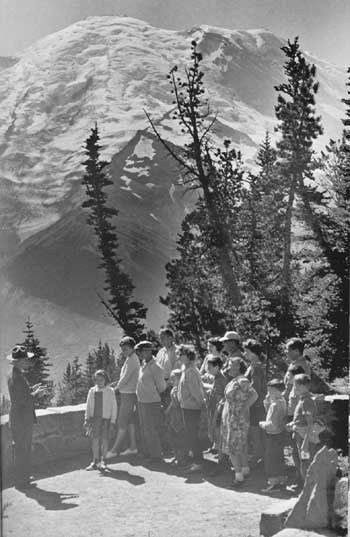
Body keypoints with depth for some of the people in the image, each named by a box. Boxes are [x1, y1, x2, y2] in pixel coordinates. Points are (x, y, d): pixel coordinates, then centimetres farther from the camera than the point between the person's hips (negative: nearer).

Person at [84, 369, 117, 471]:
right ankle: (95, 461, 11)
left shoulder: (110, 391, -1)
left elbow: (114, 406, 2)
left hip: (105, 418, -2)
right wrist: (87, 419, 7)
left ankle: (103, 460, 16)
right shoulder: (92, 391, 5)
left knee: (104, 439, 1)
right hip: (94, 418, 2)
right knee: (95, 440, 2)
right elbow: (88, 406, 10)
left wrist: (113, 420, -1)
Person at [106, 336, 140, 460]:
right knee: (130, 421, 14)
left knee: (122, 423, -6)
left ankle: (115, 450, -2)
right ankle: (133, 447, 19)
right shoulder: (132, 358, 12)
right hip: (128, 393, 10)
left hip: (128, 394, -10)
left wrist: (117, 388, -3)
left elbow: (125, 378, -17)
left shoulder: (132, 360, -18)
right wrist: (119, 386, 10)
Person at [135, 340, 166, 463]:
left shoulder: (155, 367, -18)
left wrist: (155, 395, 5)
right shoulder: (144, 364, 8)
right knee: (144, 429, 16)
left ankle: (156, 456, 9)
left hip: (151, 402, -9)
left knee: (152, 430, -1)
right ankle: (147, 454, 28)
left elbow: (161, 386, -11)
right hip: (141, 401, 9)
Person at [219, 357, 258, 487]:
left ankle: (239, 475, 1)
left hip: (237, 419, -9)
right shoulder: (234, 380, 9)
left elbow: (254, 395, -27)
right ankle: (245, 469, 30)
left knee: (232, 448, -5)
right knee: (240, 447, 18)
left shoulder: (242, 381, -19)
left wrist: (243, 408, -19)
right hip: (229, 418, 9)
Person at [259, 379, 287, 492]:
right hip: (279, 433, 10)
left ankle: (274, 483, 9)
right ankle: (281, 480, 30)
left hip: (274, 435, -10)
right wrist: (267, 403, -1)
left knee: (271, 459, 2)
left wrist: (263, 424, -12)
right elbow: (270, 414, 12)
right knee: (278, 458, 19)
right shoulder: (282, 400, 5)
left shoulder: (276, 404, -26)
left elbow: (273, 424, -28)